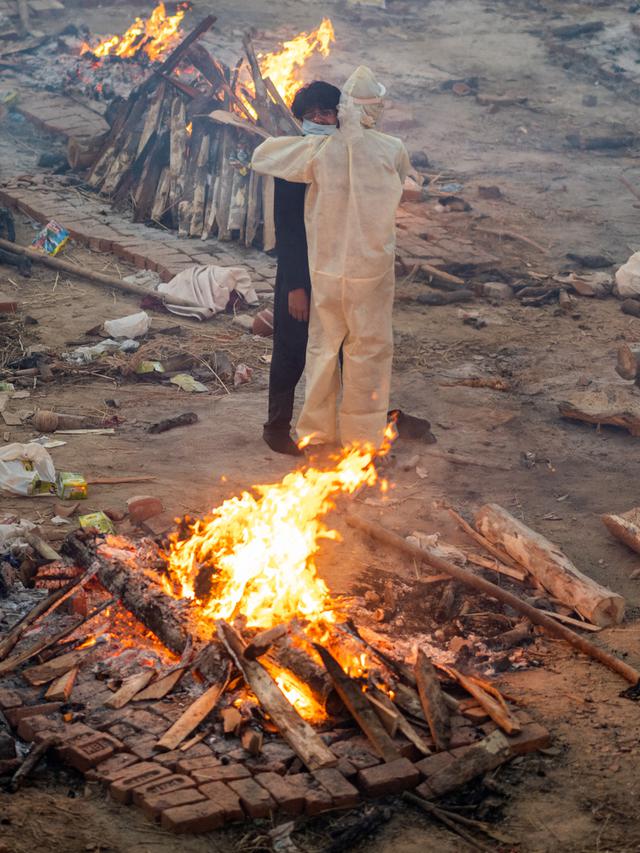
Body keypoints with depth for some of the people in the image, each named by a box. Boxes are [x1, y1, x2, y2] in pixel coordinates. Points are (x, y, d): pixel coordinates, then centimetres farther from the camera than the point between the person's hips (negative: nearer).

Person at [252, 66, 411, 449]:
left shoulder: (319, 149, -11)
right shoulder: (393, 150, -12)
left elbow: (261, 156, -1)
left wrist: (298, 138, 14)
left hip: (326, 268, 1)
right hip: (373, 268, -1)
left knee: (323, 346, 16)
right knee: (369, 348, 12)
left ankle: (318, 428, 24)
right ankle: (363, 431, 18)